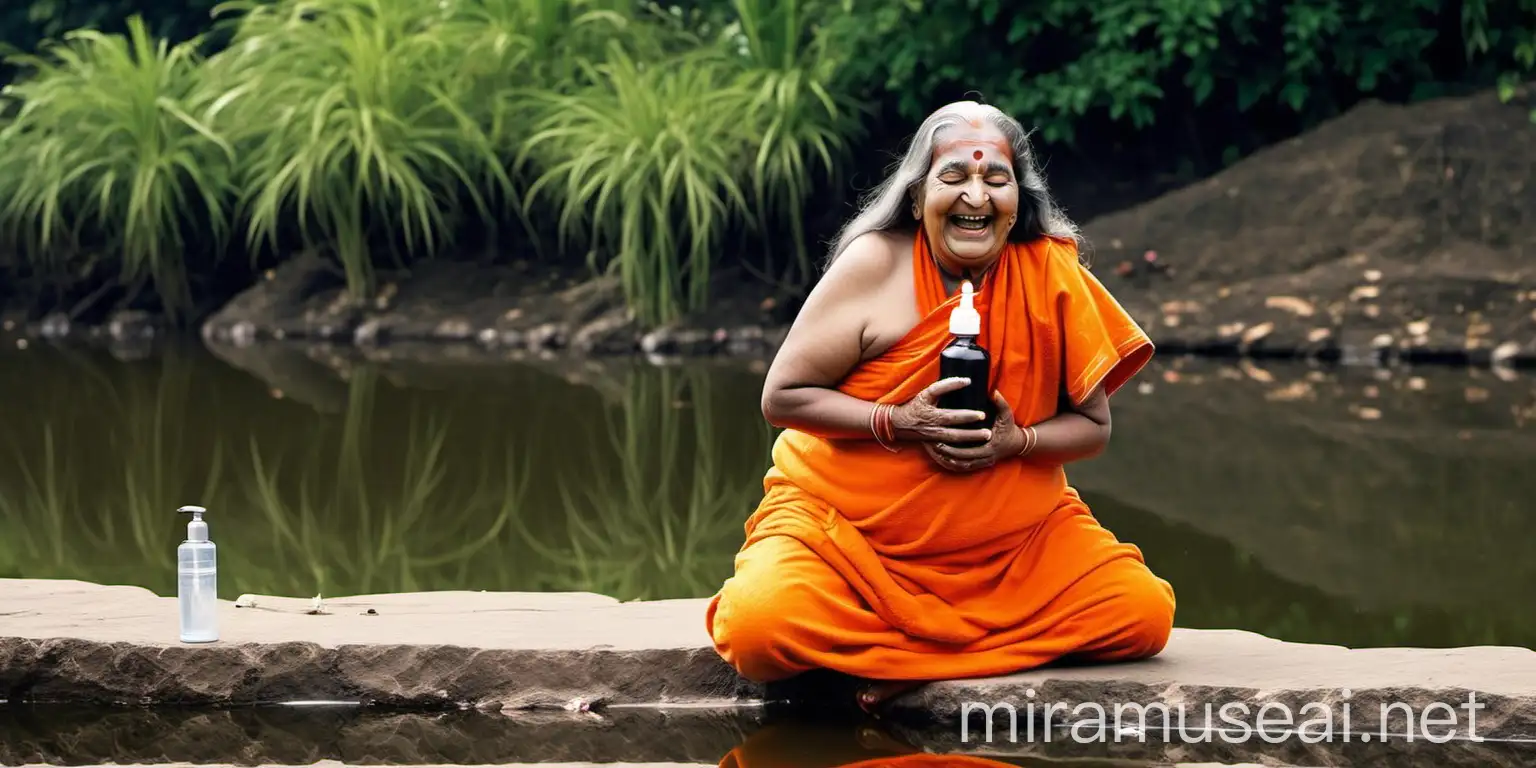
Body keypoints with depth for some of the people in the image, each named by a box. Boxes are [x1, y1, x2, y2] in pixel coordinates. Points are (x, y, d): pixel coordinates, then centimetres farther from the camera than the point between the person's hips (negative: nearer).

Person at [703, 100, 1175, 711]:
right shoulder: (874, 265, -10)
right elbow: (782, 396, -9)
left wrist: (1017, 440, -20)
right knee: (760, 628, -31)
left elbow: (1092, 425, 2)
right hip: (844, 526, -3)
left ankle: (900, 655, -10)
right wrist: (900, 422, -23)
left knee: (1143, 615, -18)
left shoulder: (1049, 275, -3)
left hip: (1012, 540, 3)